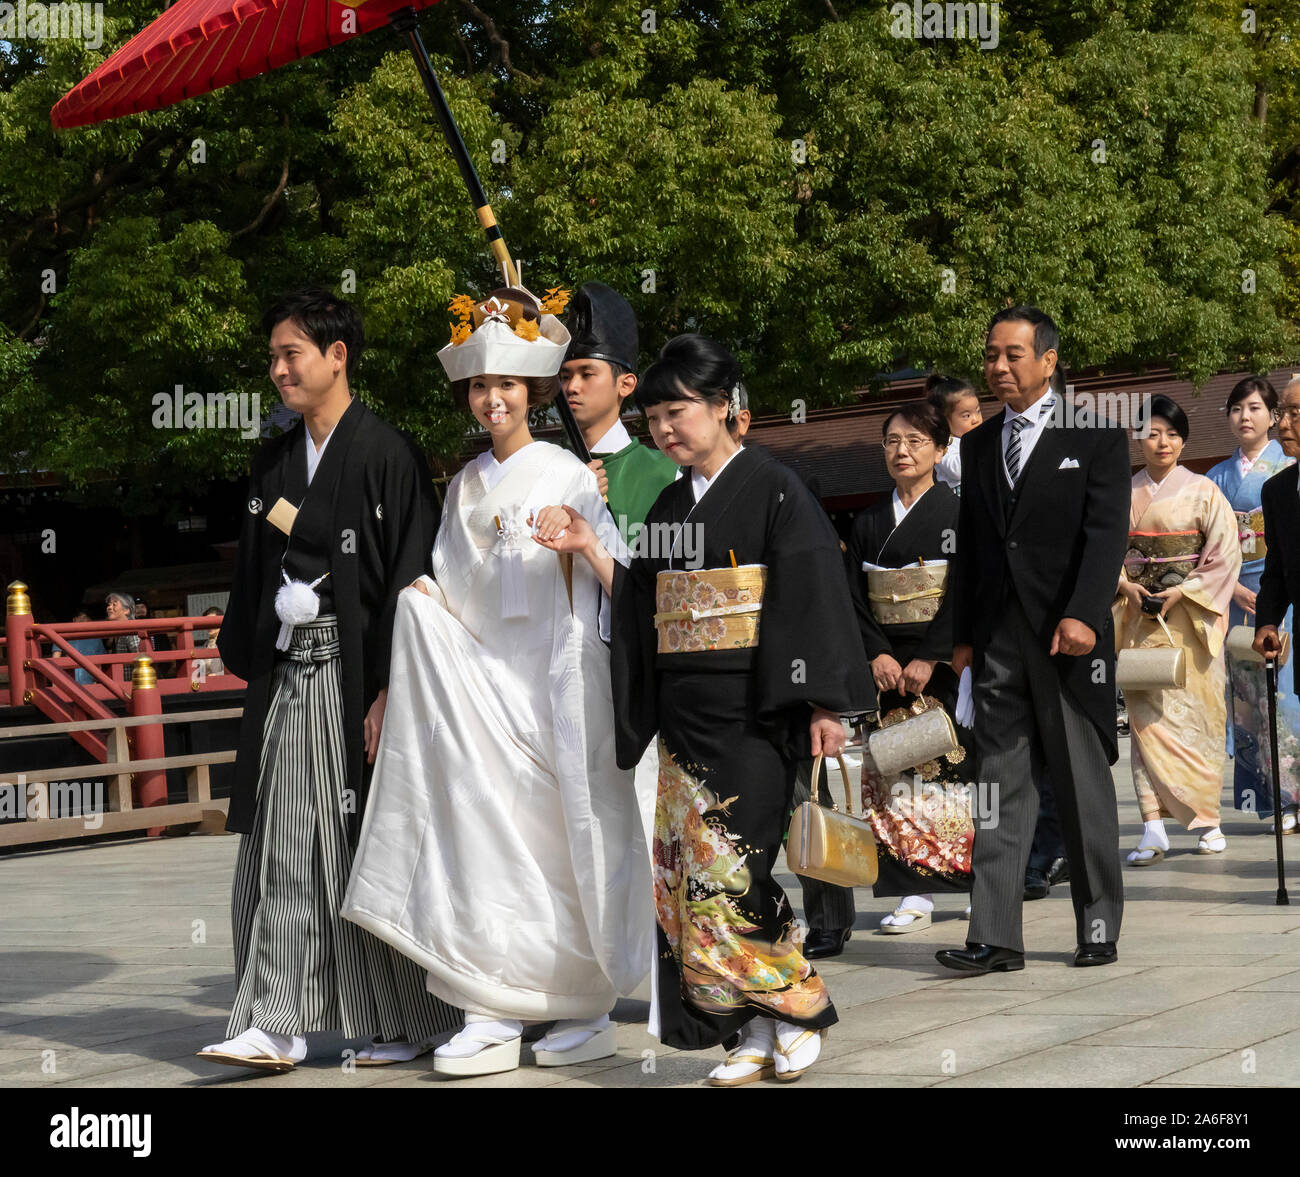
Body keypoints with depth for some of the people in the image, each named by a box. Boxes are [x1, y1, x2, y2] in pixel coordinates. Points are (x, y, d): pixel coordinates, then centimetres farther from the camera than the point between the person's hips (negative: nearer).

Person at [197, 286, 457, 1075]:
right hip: (288, 676, 7)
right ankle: (276, 1027, 6)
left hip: (354, 678, -7)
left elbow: (409, 578, -13)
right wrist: (250, 668, 11)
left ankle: (411, 1021, 13)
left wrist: (389, 690, -18)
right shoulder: (275, 461, 14)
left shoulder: (388, 455, -8)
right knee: (281, 852, 4)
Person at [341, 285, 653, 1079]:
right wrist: (419, 595, 1)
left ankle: (589, 1011, 7)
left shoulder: (568, 475, 0)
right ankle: (494, 1017, -5)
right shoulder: (466, 486, 16)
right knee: (483, 839, -4)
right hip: (481, 681, 5)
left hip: (554, 679, -5)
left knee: (559, 839, -3)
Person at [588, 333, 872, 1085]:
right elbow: (641, 608, 15)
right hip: (684, 713, 7)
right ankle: (755, 1033, 9)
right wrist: (590, 550, 4)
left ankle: (799, 1009, 5)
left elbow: (814, 598, -9)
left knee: (731, 865, -12)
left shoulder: (773, 490, -5)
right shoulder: (670, 506, 15)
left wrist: (822, 704, -14)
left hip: (752, 713, -7)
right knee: (690, 868, 3)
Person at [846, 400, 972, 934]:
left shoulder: (958, 515, -2)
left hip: (945, 665, -4)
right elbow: (854, 600, 7)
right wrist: (878, 655, -8)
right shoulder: (868, 524, 12)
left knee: (954, 767, -5)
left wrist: (929, 659, -16)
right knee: (896, 772, -1)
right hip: (887, 665, 4)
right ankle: (913, 894, 1)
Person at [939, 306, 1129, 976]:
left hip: (1069, 635, -4)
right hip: (997, 638, 4)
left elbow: (1106, 532, -10)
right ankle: (995, 938, -1)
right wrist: (963, 635, 10)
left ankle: (1099, 929, 15)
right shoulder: (978, 444, 14)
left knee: (1084, 787, 4)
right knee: (1000, 788, 1)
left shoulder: (1096, 435, -1)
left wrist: (1083, 616, -22)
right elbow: (969, 547, 16)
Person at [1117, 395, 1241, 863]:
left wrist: (1183, 591, -11)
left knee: (1195, 715, -1)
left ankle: (1207, 819, 10)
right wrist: (1124, 584, -6)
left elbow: (1225, 553, -2)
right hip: (1140, 617, 2)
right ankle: (1154, 828, -9)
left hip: (1189, 617, -2)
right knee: (1147, 718, -5)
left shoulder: (1203, 492, 1)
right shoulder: (1123, 494, 8)